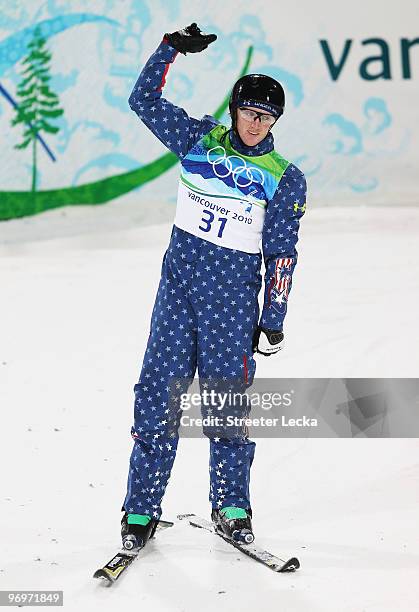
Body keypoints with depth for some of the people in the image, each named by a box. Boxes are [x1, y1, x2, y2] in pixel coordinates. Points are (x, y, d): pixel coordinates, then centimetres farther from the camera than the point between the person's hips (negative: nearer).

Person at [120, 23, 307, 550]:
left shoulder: (284, 178, 2)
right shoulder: (199, 139, 6)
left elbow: (281, 253, 2)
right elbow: (144, 101, 4)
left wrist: (273, 321, -1)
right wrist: (171, 48, -5)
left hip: (233, 293, -1)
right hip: (179, 275, 1)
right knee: (160, 390, -2)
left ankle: (231, 505, 15)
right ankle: (142, 507, 4)